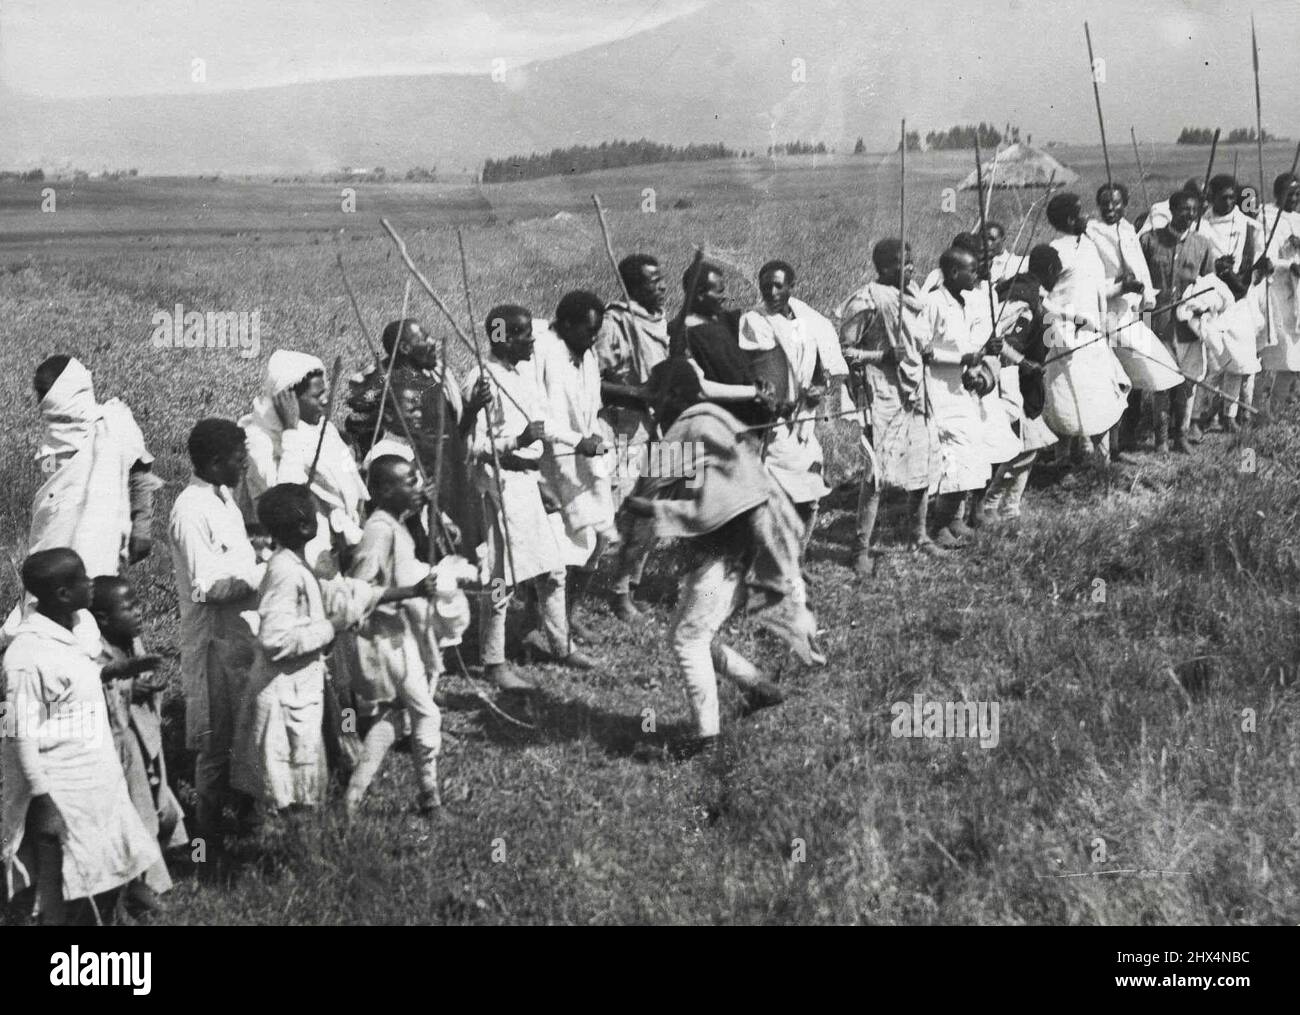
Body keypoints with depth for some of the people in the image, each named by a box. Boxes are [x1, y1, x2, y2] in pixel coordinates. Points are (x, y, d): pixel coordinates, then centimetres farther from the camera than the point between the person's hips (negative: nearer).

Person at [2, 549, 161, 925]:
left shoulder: (82, 623, 1)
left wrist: (114, 670, 4)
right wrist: (44, 803, -20)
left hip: (98, 781, 8)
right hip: (61, 795, -8)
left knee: (107, 885, 17)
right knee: (59, 905, 4)